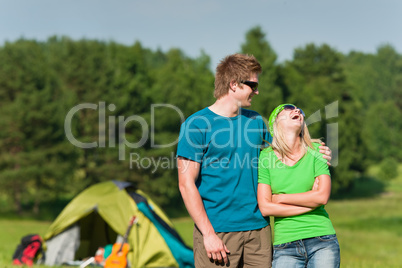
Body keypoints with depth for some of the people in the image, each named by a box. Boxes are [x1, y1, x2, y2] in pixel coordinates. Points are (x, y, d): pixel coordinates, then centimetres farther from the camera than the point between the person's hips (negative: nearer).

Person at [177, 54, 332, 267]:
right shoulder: (196, 125, -7)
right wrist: (208, 233, -15)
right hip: (217, 231, -6)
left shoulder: (256, 121, 12)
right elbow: (186, 184, -10)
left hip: (259, 227, 6)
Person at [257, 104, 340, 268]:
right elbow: (265, 208, -5)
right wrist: (309, 204, -7)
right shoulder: (266, 156, 3)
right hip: (286, 245, 0)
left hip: (322, 242, 1)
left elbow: (323, 197, -7)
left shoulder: (316, 151, 5)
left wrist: (280, 198, -4)